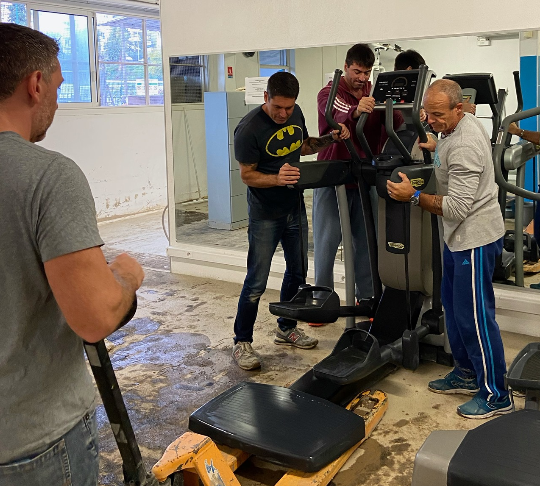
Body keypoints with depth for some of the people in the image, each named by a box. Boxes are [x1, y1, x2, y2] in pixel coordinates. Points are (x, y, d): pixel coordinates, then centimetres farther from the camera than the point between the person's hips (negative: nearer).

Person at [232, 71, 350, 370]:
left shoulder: (295, 113, -1)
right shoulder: (249, 129, -21)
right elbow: (247, 175, -17)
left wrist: (330, 139, -3)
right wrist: (277, 179, -34)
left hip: (295, 208, 7)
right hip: (265, 214, -7)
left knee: (297, 272, 16)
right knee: (256, 282, -5)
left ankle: (286, 328, 35)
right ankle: (242, 342, 9)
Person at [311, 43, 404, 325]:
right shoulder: (329, 94, -5)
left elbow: (397, 127, -8)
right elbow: (336, 123, -28)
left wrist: (399, 113, -32)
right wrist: (355, 112, -50)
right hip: (332, 178, -3)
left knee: (366, 241, 7)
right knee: (326, 243, 2)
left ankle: (366, 297, 19)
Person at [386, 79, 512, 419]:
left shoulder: (463, 145, -25)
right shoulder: (460, 126, 8)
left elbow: (457, 207, -28)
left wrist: (413, 196, -26)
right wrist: (438, 148, 23)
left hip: (475, 238, -11)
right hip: (460, 236, 11)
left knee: (474, 316, -4)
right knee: (454, 306, 18)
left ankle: (496, 396, 9)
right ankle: (467, 374, 33)